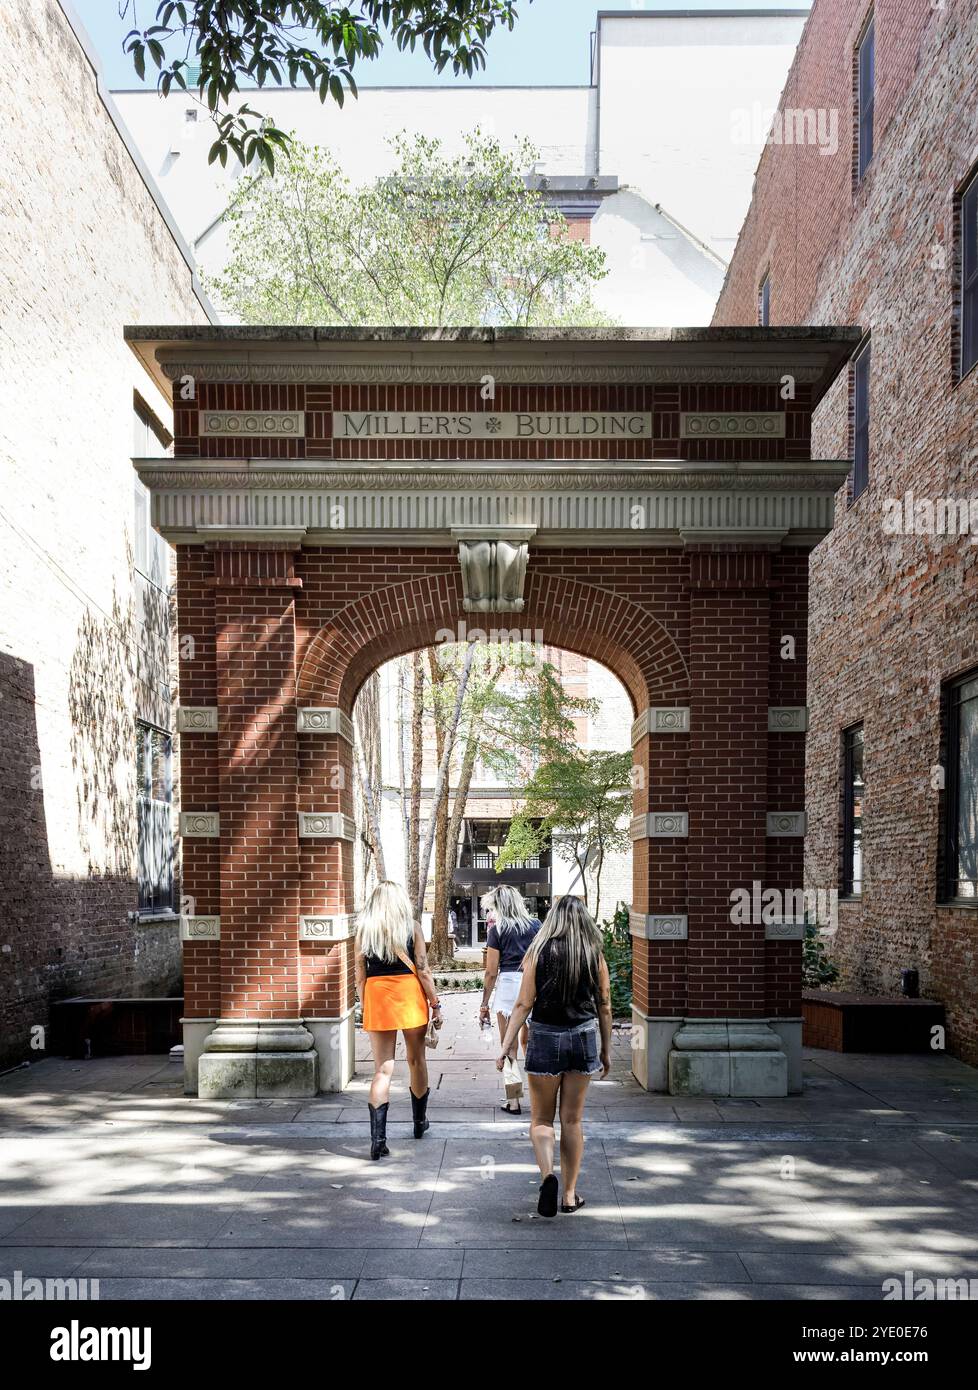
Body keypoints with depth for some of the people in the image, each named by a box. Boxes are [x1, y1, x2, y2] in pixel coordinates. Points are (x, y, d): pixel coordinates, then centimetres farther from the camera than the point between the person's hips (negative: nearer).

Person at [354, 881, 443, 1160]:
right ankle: (420, 1121, 35)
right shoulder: (411, 927, -2)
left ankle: (378, 1138, -9)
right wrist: (435, 1005, 4)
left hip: (376, 995, 1)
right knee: (416, 1059, 18)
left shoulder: (364, 929, 2)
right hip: (409, 994, -1)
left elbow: (360, 972, 3)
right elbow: (423, 969, -3)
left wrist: (364, 1005, 13)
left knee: (383, 1068, 2)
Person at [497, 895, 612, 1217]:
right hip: (584, 1037, 2)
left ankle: (548, 1174, -14)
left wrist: (505, 1048, -4)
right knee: (572, 1120, 13)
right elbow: (604, 1007, 4)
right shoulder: (595, 955, -1)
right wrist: (606, 1051, 14)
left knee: (541, 1119, 10)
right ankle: (570, 1195, 17)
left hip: (546, 1037, -2)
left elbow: (523, 1005, -9)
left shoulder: (538, 953, -6)